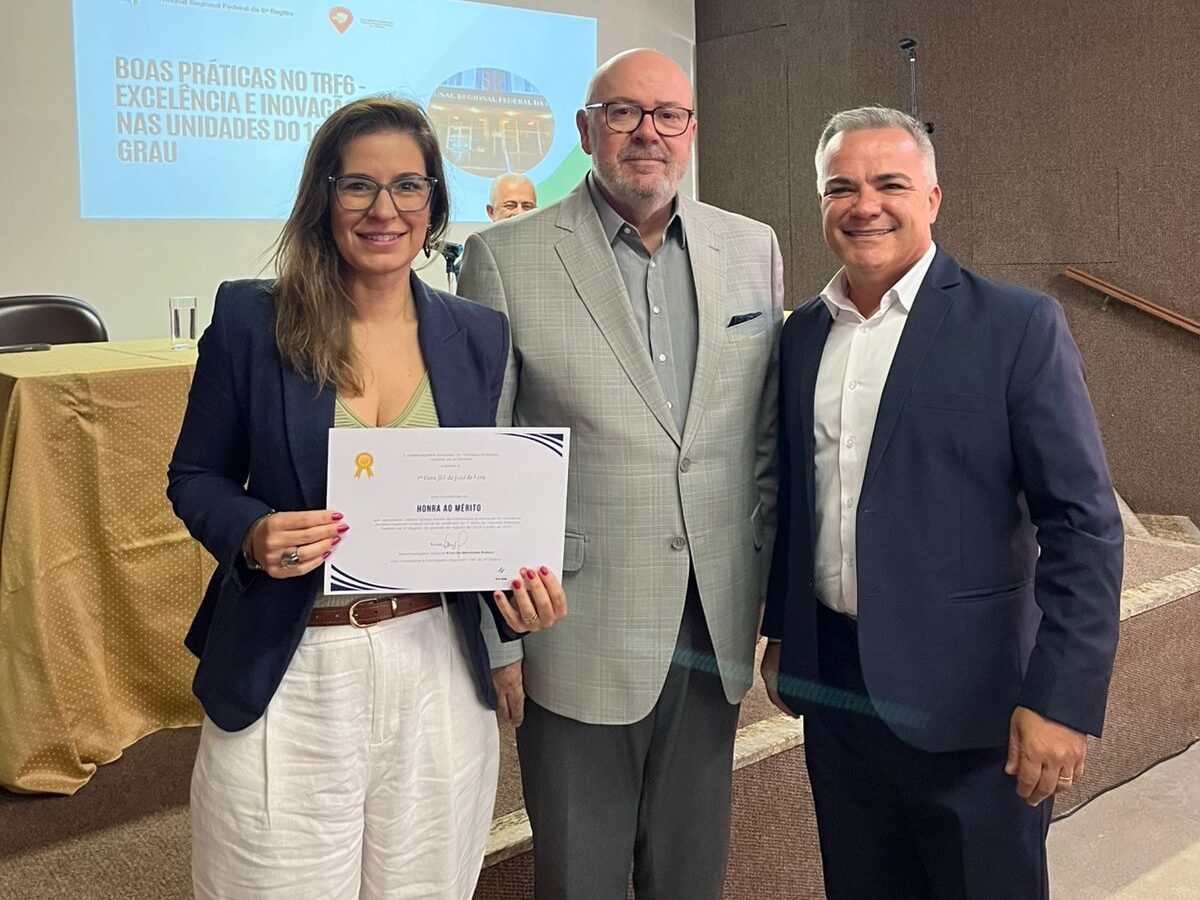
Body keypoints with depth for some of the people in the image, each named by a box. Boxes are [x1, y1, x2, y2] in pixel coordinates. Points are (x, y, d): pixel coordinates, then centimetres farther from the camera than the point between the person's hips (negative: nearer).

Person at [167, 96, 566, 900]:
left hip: (436, 672, 3)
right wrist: (251, 535, -18)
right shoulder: (250, 320, -5)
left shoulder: (479, 336, 3)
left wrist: (524, 580, -10)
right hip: (286, 679, -2)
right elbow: (196, 478, 3)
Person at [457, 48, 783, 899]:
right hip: (578, 632, -3)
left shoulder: (753, 249, 5)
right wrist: (497, 636, -5)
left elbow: (770, 435, 10)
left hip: (716, 630, 4)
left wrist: (779, 594, 9)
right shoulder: (506, 257, -7)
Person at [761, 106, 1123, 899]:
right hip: (830, 683, 5)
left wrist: (1063, 700, -17)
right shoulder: (803, 334, 7)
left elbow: (1084, 525, -12)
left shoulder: (1019, 326, -9)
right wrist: (781, 633, 16)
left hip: (967, 696, -4)